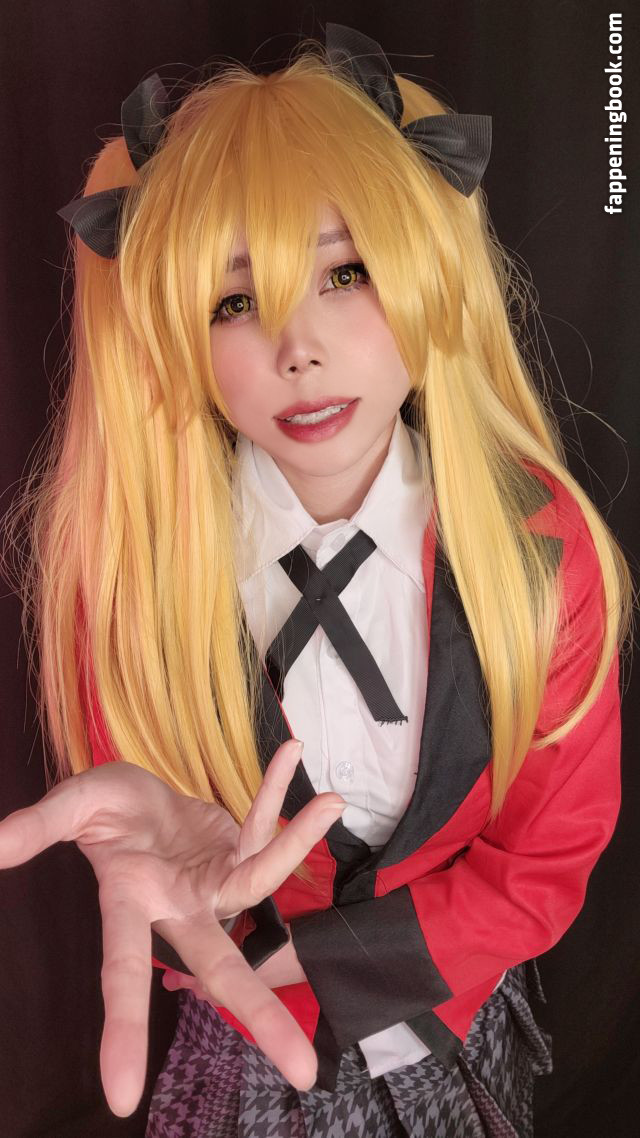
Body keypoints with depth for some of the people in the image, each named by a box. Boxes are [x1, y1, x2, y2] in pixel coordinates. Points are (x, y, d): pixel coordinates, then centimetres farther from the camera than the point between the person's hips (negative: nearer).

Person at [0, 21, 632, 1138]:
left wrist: (295, 957, -18)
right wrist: (157, 835, -38)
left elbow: (545, 863, -13)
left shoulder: (541, 543, -22)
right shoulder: (129, 552, -23)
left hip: (458, 1039, 1)